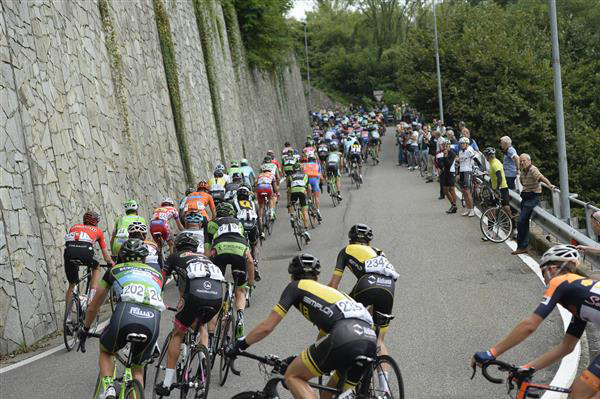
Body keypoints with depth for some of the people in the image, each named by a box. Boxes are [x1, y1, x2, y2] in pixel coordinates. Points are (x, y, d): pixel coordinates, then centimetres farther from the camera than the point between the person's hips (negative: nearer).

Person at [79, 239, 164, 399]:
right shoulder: (156, 274, 34)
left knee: (105, 352, 29)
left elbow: (93, 307, 38)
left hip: (126, 313, -1)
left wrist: (85, 330, 54)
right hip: (153, 320, 2)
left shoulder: (115, 270, 30)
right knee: (138, 369, 25)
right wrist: (151, 340, 60)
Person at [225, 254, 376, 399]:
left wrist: (239, 346, 30)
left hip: (345, 340, -6)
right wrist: (299, 359, 56)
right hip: (371, 343, 6)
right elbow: (324, 333, 44)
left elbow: (267, 327, 16)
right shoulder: (329, 290, 37)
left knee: (292, 376, 10)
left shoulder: (297, 286, 19)